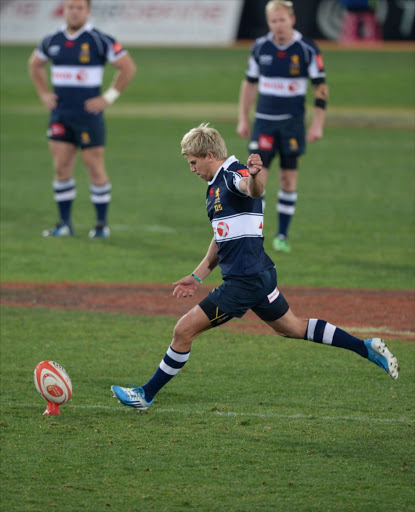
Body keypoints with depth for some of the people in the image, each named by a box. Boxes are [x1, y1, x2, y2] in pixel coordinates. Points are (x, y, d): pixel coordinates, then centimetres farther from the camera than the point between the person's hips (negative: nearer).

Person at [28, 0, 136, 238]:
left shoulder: (99, 40, -8)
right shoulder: (53, 41, 8)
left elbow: (128, 67, -7)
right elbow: (35, 64, 27)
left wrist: (109, 97, -9)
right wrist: (44, 93, 14)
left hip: (88, 115, -5)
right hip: (60, 116, 5)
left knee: (95, 168, -1)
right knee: (62, 168, 2)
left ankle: (102, 224, 7)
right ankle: (65, 223, 9)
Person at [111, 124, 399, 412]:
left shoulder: (234, 174, -14)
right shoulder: (216, 185, 17)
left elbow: (253, 190, -40)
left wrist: (256, 176, -64)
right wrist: (198, 277, 28)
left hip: (246, 280, -11)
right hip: (258, 274, 11)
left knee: (184, 331, -7)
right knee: (294, 328, 22)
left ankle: (147, 395, 3)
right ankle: (366, 348, 26)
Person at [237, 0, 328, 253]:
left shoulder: (308, 50, -6)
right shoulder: (261, 47, 2)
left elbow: (321, 87, -3)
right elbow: (250, 83, 13)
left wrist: (318, 124, -8)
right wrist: (243, 119, 11)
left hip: (293, 122, -1)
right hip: (264, 120, 1)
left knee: (289, 179, 4)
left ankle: (282, 235, 13)